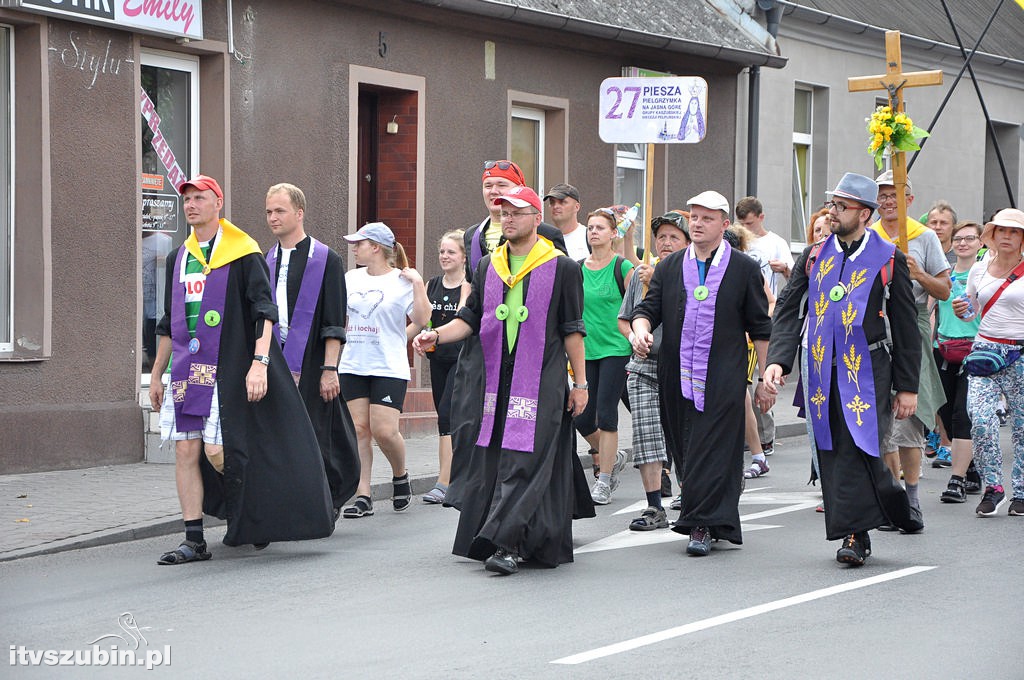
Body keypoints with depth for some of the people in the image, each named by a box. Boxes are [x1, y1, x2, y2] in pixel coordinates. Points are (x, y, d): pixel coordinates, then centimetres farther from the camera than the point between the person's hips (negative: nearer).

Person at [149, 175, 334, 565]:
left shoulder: (242, 252, -3)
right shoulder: (178, 258, 15)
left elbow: (264, 311, -10)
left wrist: (259, 362, -22)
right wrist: (156, 376, 21)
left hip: (226, 368, -6)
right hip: (185, 368, 6)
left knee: (218, 451, -9)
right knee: (186, 450, 0)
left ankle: (256, 517, 17)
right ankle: (194, 540, 4)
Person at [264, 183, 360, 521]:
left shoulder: (326, 260, -4)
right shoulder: (267, 261, 14)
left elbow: (334, 322, -8)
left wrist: (329, 370, -14)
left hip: (310, 366, -5)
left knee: (314, 436, -3)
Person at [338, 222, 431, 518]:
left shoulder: (402, 281, -4)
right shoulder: (351, 278, 12)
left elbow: (422, 320, -11)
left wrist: (417, 283, -15)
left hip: (389, 368, -5)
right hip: (353, 366, 5)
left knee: (384, 429, -12)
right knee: (359, 429, 0)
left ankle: (400, 476, 17)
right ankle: (362, 496, 3)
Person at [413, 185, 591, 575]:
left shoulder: (562, 269, 1)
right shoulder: (488, 266, 14)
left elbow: (572, 331, 1)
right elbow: (471, 318, 14)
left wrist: (580, 383, -1)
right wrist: (436, 335, -5)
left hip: (541, 384, -5)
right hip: (494, 382, 5)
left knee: (524, 461, -13)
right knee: (492, 461, 4)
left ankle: (506, 543, -18)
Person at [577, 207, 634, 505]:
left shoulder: (623, 267, -5)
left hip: (615, 349, -5)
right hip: (586, 351, 5)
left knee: (606, 414, -7)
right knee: (582, 418, 1)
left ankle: (604, 484, 3)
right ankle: (614, 457, 29)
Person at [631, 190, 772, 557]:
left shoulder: (744, 269, 3)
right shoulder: (669, 267, 12)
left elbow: (760, 328, 5)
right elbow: (648, 308, 10)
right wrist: (641, 329, -14)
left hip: (723, 380, -4)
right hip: (676, 378, 4)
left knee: (713, 449, -10)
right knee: (683, 449, 5)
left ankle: (703, 525, -8)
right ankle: (717, 521, 16)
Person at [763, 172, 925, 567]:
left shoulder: (889, 260, 1)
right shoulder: (813, 256, 11)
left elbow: (906, 327, 4)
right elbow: (788, 312, 7)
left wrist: (907, 386, 1)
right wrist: (777, 361, -8)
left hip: (867, 369, -4)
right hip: (822, 369, 4)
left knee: (858, 445, -13)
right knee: (831, 448, 3)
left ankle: (854, 533, -1)